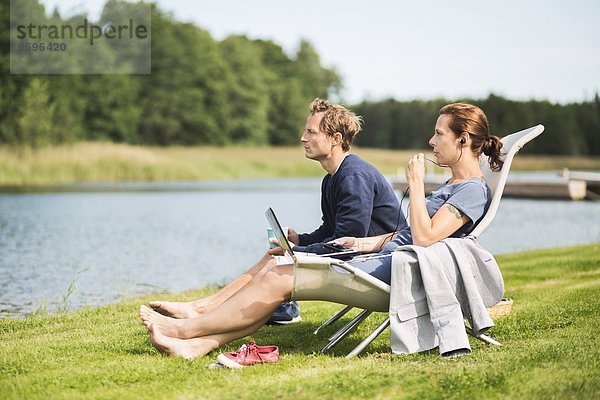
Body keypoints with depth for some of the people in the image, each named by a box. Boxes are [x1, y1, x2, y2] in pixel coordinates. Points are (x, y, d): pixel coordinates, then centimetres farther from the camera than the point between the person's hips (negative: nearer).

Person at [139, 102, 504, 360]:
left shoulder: (474, 190, -10)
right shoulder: (454, 185, 21)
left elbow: (424, 237, -22)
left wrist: (416, 183, -14)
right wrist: (370, 243, 14)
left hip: (394, 273, -10)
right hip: (386, 260, 10)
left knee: (277, 280, -14)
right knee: (272, 269, -3)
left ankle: (186, 330, -3)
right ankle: (200, 344, -8)